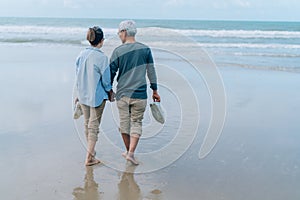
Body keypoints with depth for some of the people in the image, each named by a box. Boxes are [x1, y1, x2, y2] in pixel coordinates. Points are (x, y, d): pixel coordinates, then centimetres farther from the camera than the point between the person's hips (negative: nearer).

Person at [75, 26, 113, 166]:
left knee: (87, 124, 20)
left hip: (83, 95, 6)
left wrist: (79, 93, 18)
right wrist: (110, 93, 4)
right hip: (97, 96, -6)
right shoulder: (101, 57, -18)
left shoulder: (81, 55, 0)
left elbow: (78, 76, 7)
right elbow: (106, 80, -14)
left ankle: (90, 151, 36)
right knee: (94, 126, 3)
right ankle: (89, 158, 5)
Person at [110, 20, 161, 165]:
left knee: (124, 123, 14)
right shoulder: (145, 50, -1)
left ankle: (128, 151, 26)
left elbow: (111, 73, 0)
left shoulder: (118, 51, -4)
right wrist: (155, 90, 13)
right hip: (139, 94, 0)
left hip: (122, 94, 0)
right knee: (136, 123, 8)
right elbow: (151, 72, 4)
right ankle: (131, 153, -1)